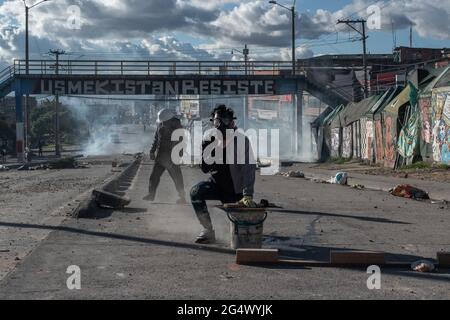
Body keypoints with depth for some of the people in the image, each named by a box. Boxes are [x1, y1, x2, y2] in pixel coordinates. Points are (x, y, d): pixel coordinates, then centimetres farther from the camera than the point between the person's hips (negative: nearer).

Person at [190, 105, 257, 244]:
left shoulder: (242, 141, -16)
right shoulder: (213, 141, 0)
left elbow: (249, 168, -26)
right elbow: (205, 169, 2)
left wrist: (247, 196, -37)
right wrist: (205, 150, -18)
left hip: (235, 189, -4)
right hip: (216, 183, 4)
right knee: (196, 192, -25)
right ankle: (208, 231, -14)